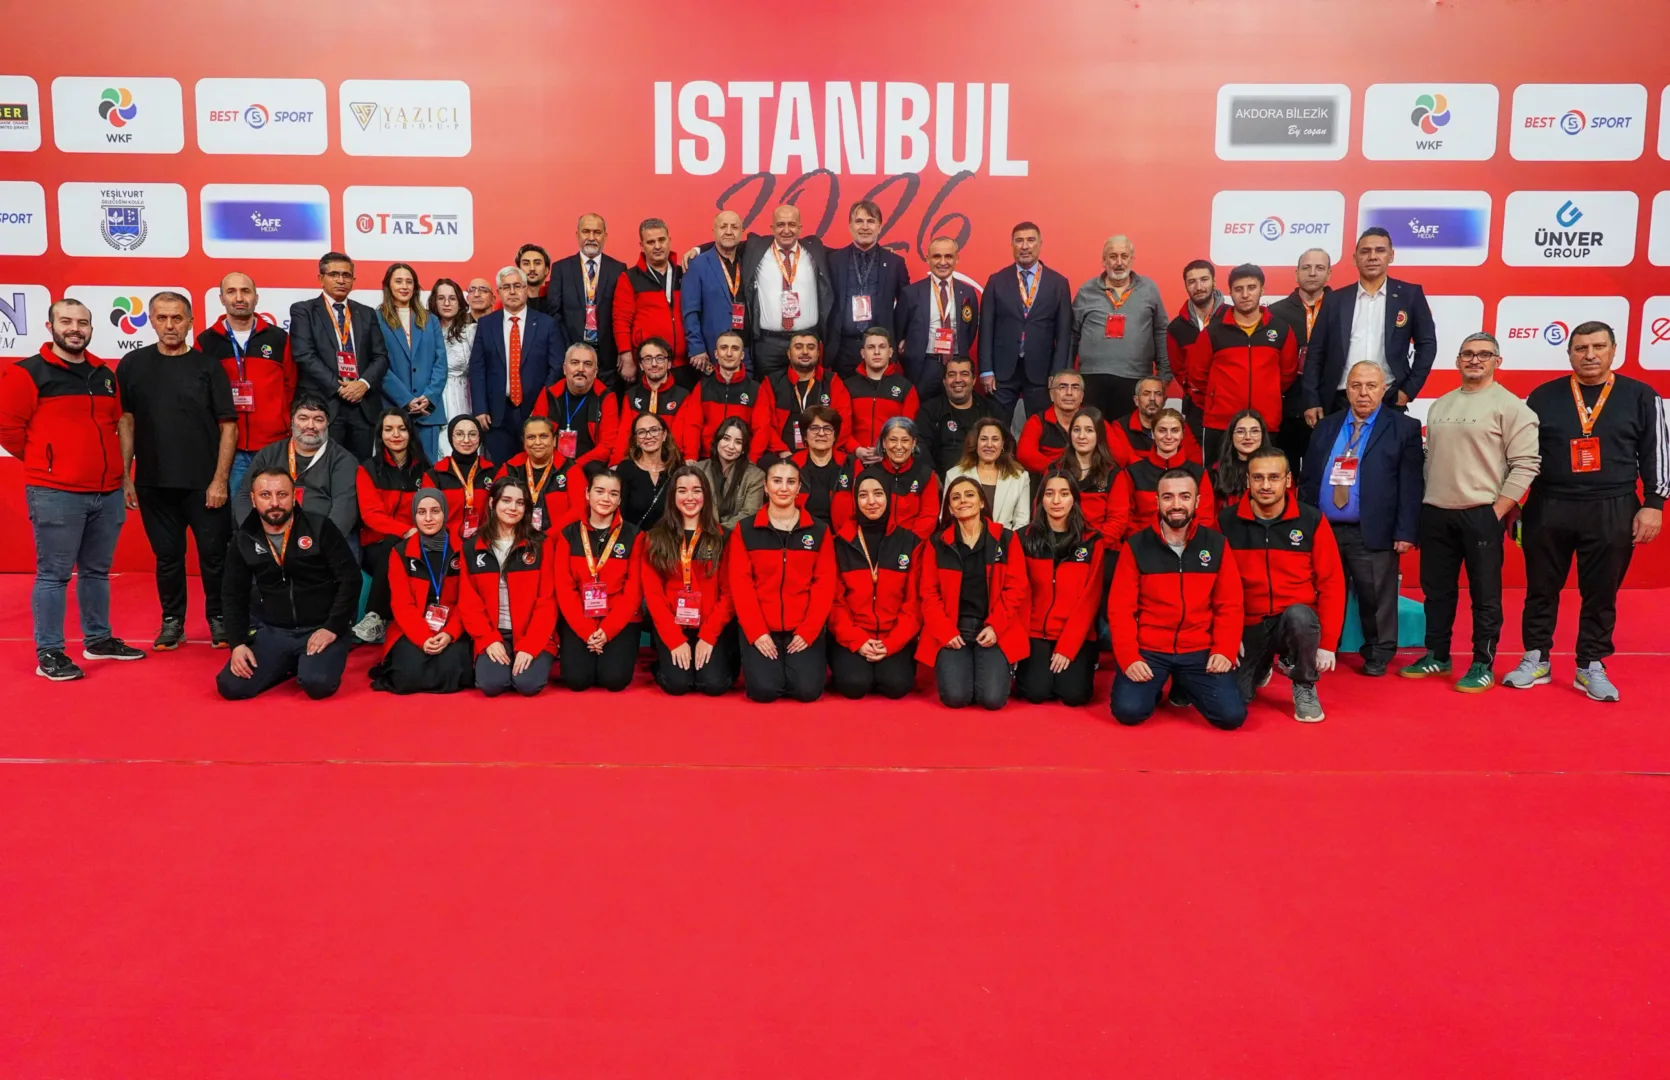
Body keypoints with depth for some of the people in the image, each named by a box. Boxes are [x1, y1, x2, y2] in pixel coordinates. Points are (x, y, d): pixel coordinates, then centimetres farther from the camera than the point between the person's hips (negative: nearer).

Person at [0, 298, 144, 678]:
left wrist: (106, 465, 15)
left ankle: (98, 639, 26)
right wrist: (45, 464, 3)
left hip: (107, 492, 6)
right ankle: (48, 653, 5)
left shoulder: (105, 376, 13)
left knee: (97, 571, 15)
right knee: (53, 574, -1)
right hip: (55, 493, -6)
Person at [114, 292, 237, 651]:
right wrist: (125, 477, 2)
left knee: (214, 554, 3)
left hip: (205, 483, -2)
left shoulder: (208, 367, -1)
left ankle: (218, 618, 19)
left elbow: (228, 425, -3)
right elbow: (125, 422, 7)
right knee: (167, 555, 10)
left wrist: (220, 480, -9)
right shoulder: (133, 365, 4)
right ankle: (172, 621, 23)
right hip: (153, 484, 2)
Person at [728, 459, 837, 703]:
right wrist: (756, 632, -13)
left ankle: (798, 661, 17)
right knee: (763, 689, -19)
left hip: (804, 629, 1)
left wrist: (808, 631, -11)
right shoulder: (745, 531, 3)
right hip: (760, 629, -1)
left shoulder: (818, 531, 5)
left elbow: (824, 584, 0)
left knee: (808, 689, -17)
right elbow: (740, 584, -3)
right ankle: (766, 664, 16)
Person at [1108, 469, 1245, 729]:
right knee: (1128, 710, -23)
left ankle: (1185, 688, 18)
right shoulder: (1136, 545, -2)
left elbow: (1230, 605, 3)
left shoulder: (1216, 544, 3)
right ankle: (1154, 686, 14)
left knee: (1232, 715, -15)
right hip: (1147, 650, -2)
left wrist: (1224, 650, -11)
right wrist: (1129, 657, -16)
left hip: (1199, 651, 2)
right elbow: (1120, 608, -5)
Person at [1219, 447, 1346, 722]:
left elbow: (1331, 582, -7)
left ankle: (1304, 686, -5)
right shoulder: (1227, 521, -6)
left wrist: (1327, 643, -11)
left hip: (1297, 619, -1)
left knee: (1299, 615, -36)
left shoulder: (1312, 521, -9)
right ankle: (1261, 665, 27)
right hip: (1248, 625, 2)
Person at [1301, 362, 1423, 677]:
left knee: (1375, 597, 4)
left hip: (1372, 532, -3)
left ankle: (1377, 655, 21)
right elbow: (1308, 479, 13)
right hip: (1323, 529, 3)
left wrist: (1405, 532, -12)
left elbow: (1410, 485, -5)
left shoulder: (1404, 428, 1)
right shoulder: (1325, 426, 13)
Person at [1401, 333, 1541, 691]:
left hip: (1481, 514, -6)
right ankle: (1437, 656, 24)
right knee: (1436, 590, 12)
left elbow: (1526, 464, -10)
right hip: (1436, 513, 6)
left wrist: (1498, 511, -13)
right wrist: (1424, 503, 12)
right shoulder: (1439, 405, 14)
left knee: (1485, 594, 2)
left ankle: (1483, 666, 10)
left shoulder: (1510, 405, -5)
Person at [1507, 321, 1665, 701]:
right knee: (1541, 588, 8)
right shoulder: (1543, 396, 4)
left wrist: (1653, 504, -3)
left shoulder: (1641, 396, 3)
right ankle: (1535, 659, 20)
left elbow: (1655, 453, 4)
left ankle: (1591, 667, 18)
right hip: (1547, 509, 1)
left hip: (1612, 512, 0)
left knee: (1601, 593, 7)